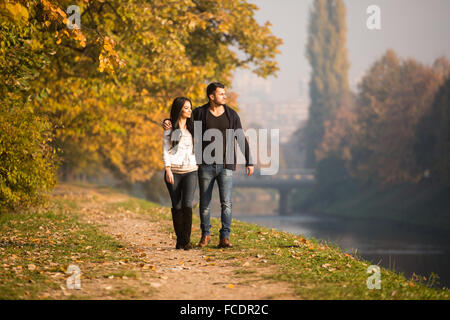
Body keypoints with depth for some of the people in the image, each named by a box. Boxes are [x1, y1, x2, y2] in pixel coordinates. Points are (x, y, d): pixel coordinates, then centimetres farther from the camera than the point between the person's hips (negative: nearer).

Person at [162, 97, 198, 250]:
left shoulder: (192, 127, 12)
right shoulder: (169, 129, 4)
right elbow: (166, 151, 0)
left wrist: (198, 167, 13)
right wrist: (168, 170, -11)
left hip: (190, 170, 1)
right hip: (173, 171, -1)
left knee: (187, 204, -14)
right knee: (177, 206, 3)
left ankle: (187, 240, -12)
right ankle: (179, 239, 12)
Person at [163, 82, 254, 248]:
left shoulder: (231, 114, 3)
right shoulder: (200, 113, -1)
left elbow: (241, 139, 7)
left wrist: (249, 162, 4)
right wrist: (167, 122, -13)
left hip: (226, 165, 0)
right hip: (206, 165, 0)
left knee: (226, 202, -10)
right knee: (205, 202, 7)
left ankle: (224, 238, -8)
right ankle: (205, 234, 23)